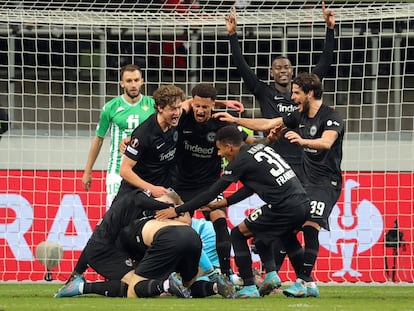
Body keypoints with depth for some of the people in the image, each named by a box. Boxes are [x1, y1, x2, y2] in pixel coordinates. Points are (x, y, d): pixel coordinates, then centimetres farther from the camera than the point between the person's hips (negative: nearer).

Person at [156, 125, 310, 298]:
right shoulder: (262, 148, 20)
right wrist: (220, 204, 31)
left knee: (238, 234, 7)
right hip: (302, 204, 8)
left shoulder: (240, 161, -4)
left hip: (284, 209, -8)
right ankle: (271, 274, 13)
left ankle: (249, 288, 3)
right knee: (260, 232, 30)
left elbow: (211, 193, -1)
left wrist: (177, 211, 5)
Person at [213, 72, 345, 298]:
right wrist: (234, 120, 17)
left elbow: (326, 142, -33)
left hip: (326, 183, -9)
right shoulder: (299, 117, 12)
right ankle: (306, 282, 6)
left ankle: (304, 281, -25)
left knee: (310, 227, -22)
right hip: (306, 181, 9)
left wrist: (303, 141, -51)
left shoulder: (331, 118, -13)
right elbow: (267, 124, 18)